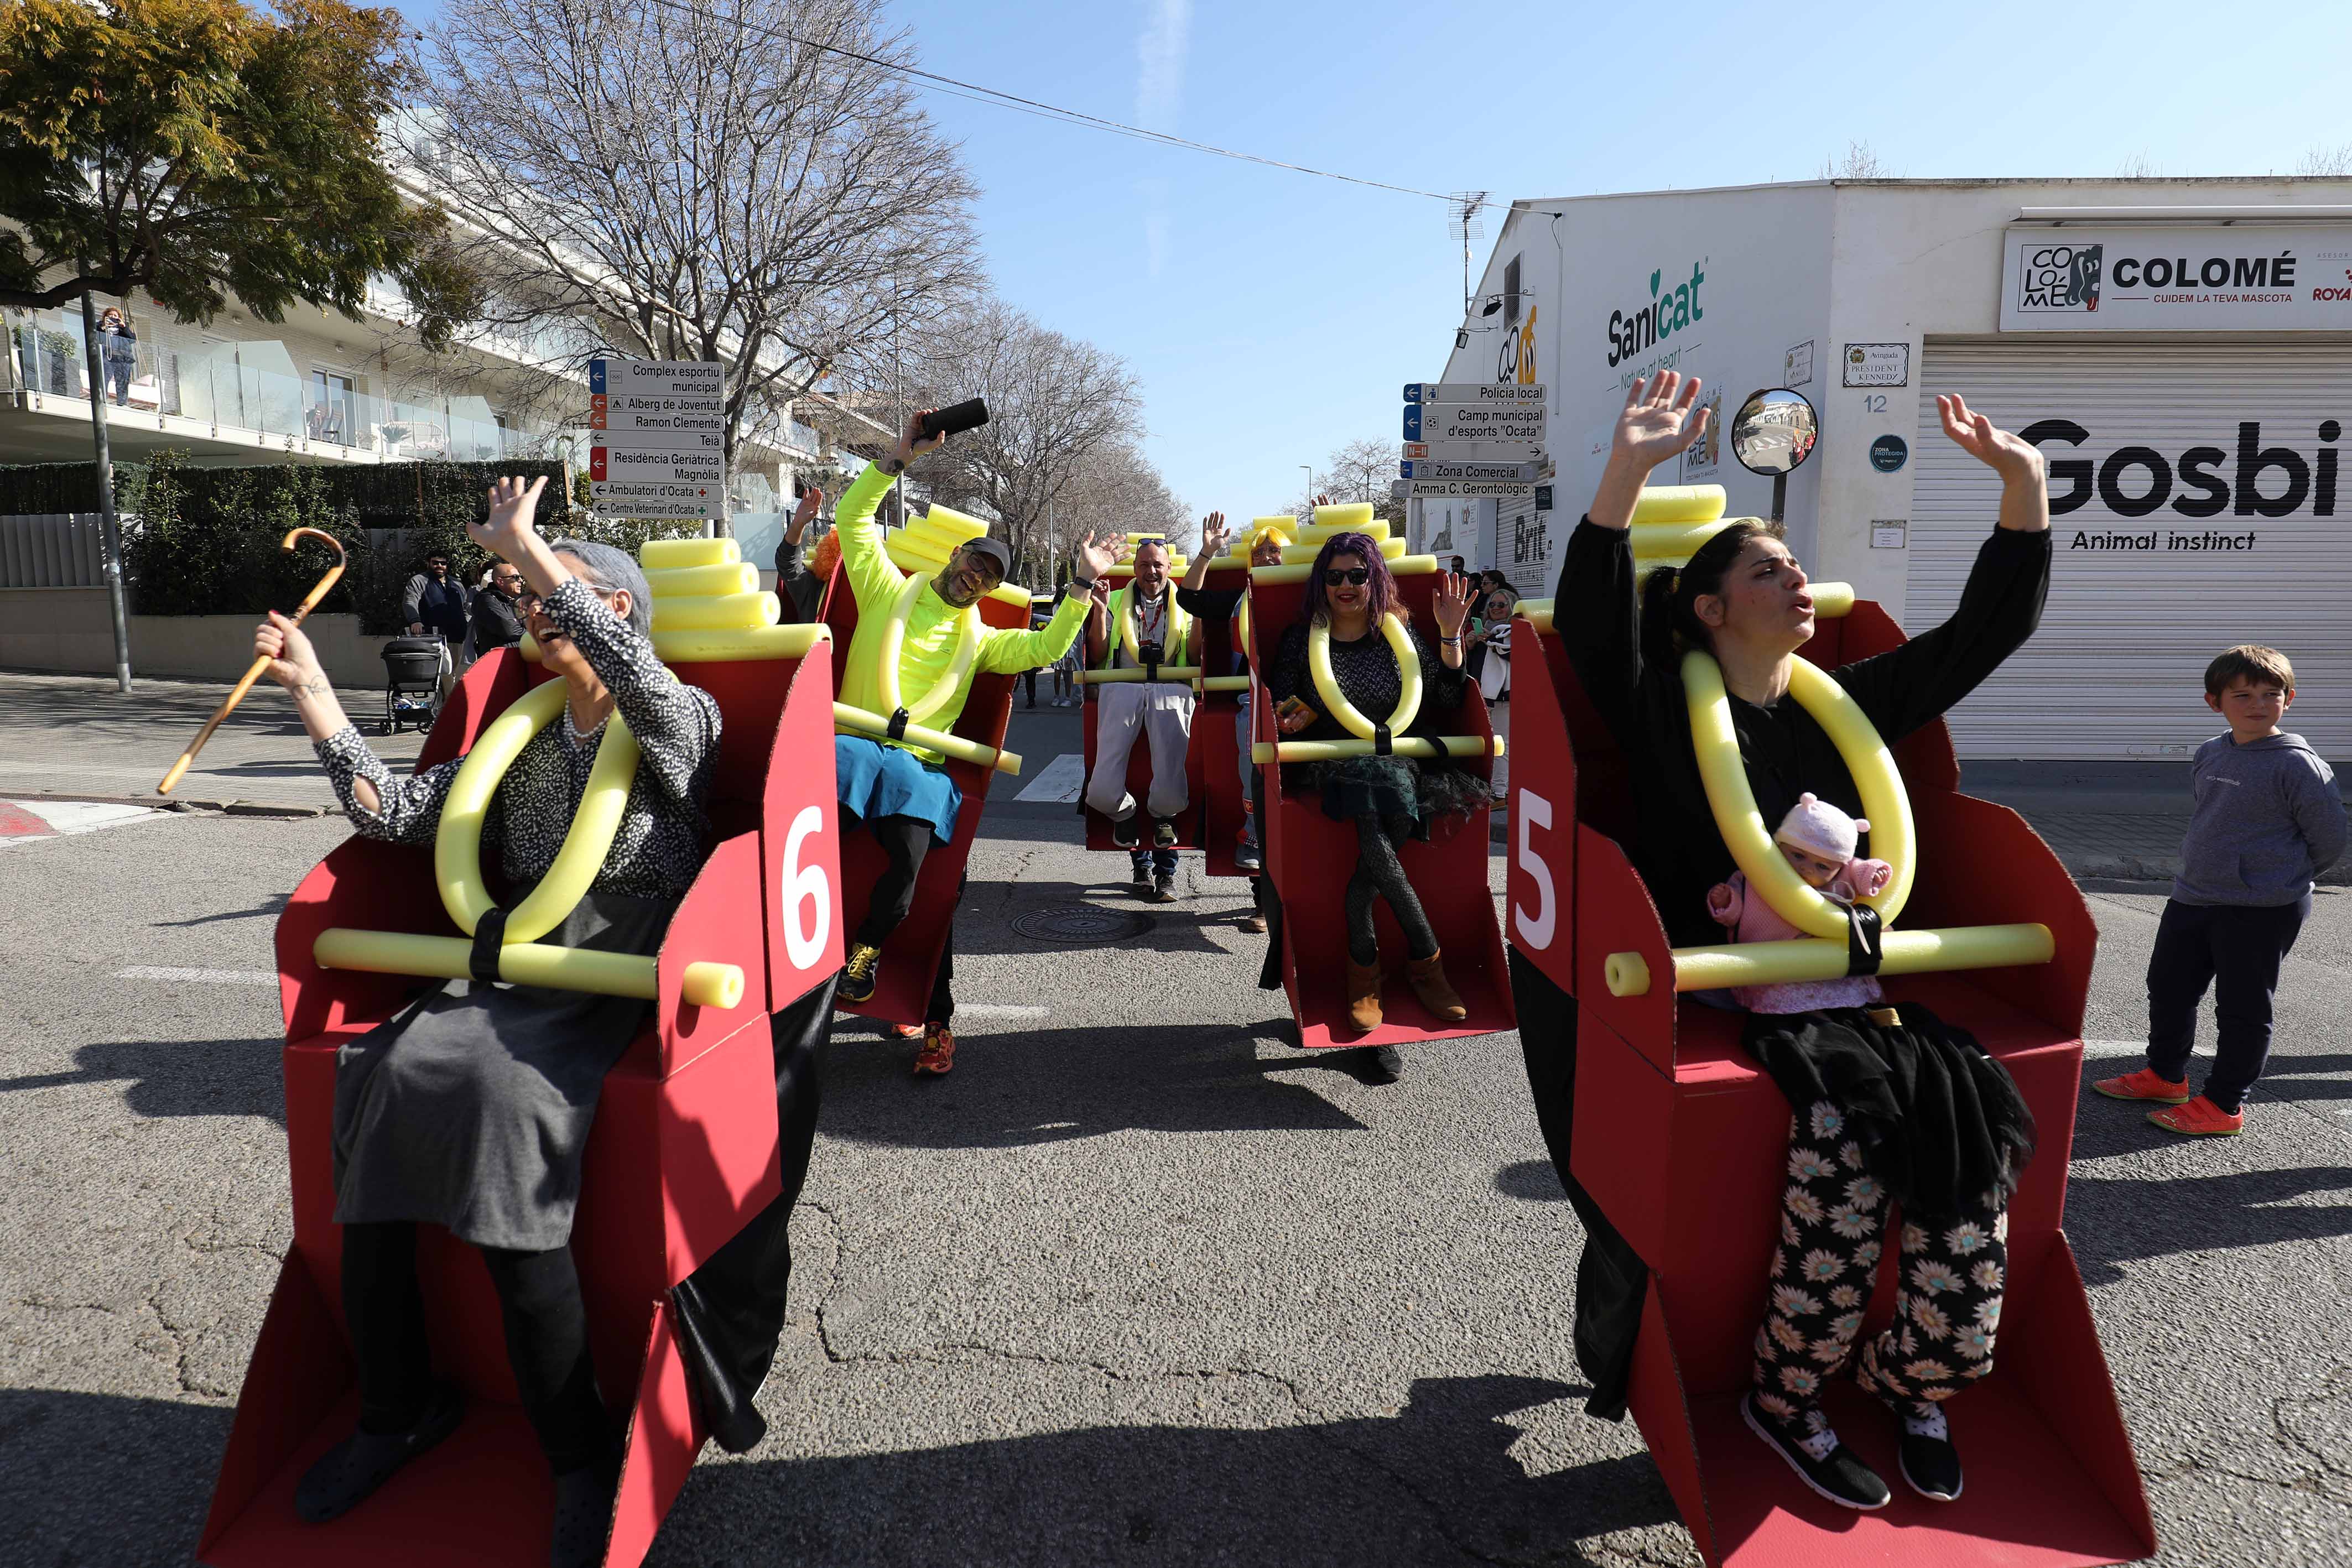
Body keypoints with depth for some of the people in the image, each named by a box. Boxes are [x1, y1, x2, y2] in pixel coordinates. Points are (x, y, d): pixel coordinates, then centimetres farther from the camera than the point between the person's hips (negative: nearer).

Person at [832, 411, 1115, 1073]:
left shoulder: (979, 640, 22)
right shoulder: (888, 592, 15)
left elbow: (1044, 649, 12)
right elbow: (853, 519, 9)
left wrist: (1082, 585, 6)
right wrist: (900, 458, 1)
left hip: (921, 765, 1)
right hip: (858, 742, -1)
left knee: (911, 860, -26)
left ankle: (867, 944, 1)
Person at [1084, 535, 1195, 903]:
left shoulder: (1183, 603, 22)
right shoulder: (1116, 601, 22)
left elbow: (1196, 656, 12)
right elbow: (1097, 656, 13)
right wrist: (1100, 610, 0)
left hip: (1170, 689, 0)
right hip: (1123, 688, 1)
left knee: (1171, 795, -17)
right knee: (1103, 792, -17)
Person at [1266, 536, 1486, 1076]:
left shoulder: (1399, 637, 13)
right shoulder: (1303, 639, 10)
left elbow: (1447, 702, 7)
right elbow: (1278, 709, 10)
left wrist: (1450, 636, 0)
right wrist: (1291, 719, -12)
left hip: (1399, 763, 1)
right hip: (1329, 769, -1)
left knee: (1376, 823, -33)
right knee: (1380, 795, -34)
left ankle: (1363, 969, -21)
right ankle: (1425, 960, -23)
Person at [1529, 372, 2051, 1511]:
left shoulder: (1849, 705, 16)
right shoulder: (1665, 714, 1)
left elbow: (1992, 625, 18)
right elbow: (1592, 619, -16)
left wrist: (2025, 478, 9)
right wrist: (1628, 469, -25)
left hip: (1857, 988, 5)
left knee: (1972, 1116, -19)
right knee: (1841, 1126, -28)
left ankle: (1915, 1378, 4)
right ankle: (1783, 1400, -6)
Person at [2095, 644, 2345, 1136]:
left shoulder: (2298, 764, -13)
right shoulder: (2209, 755, 6)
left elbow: (2328, 838, -6)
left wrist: (2281, 880, 6)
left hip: (2262, 912, -7)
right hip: (2191, 898, 7)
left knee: (2242, 1008, 3)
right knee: (2168, 988, 17)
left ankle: (2223, 1104, 13)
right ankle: (2165, 1075, 34)